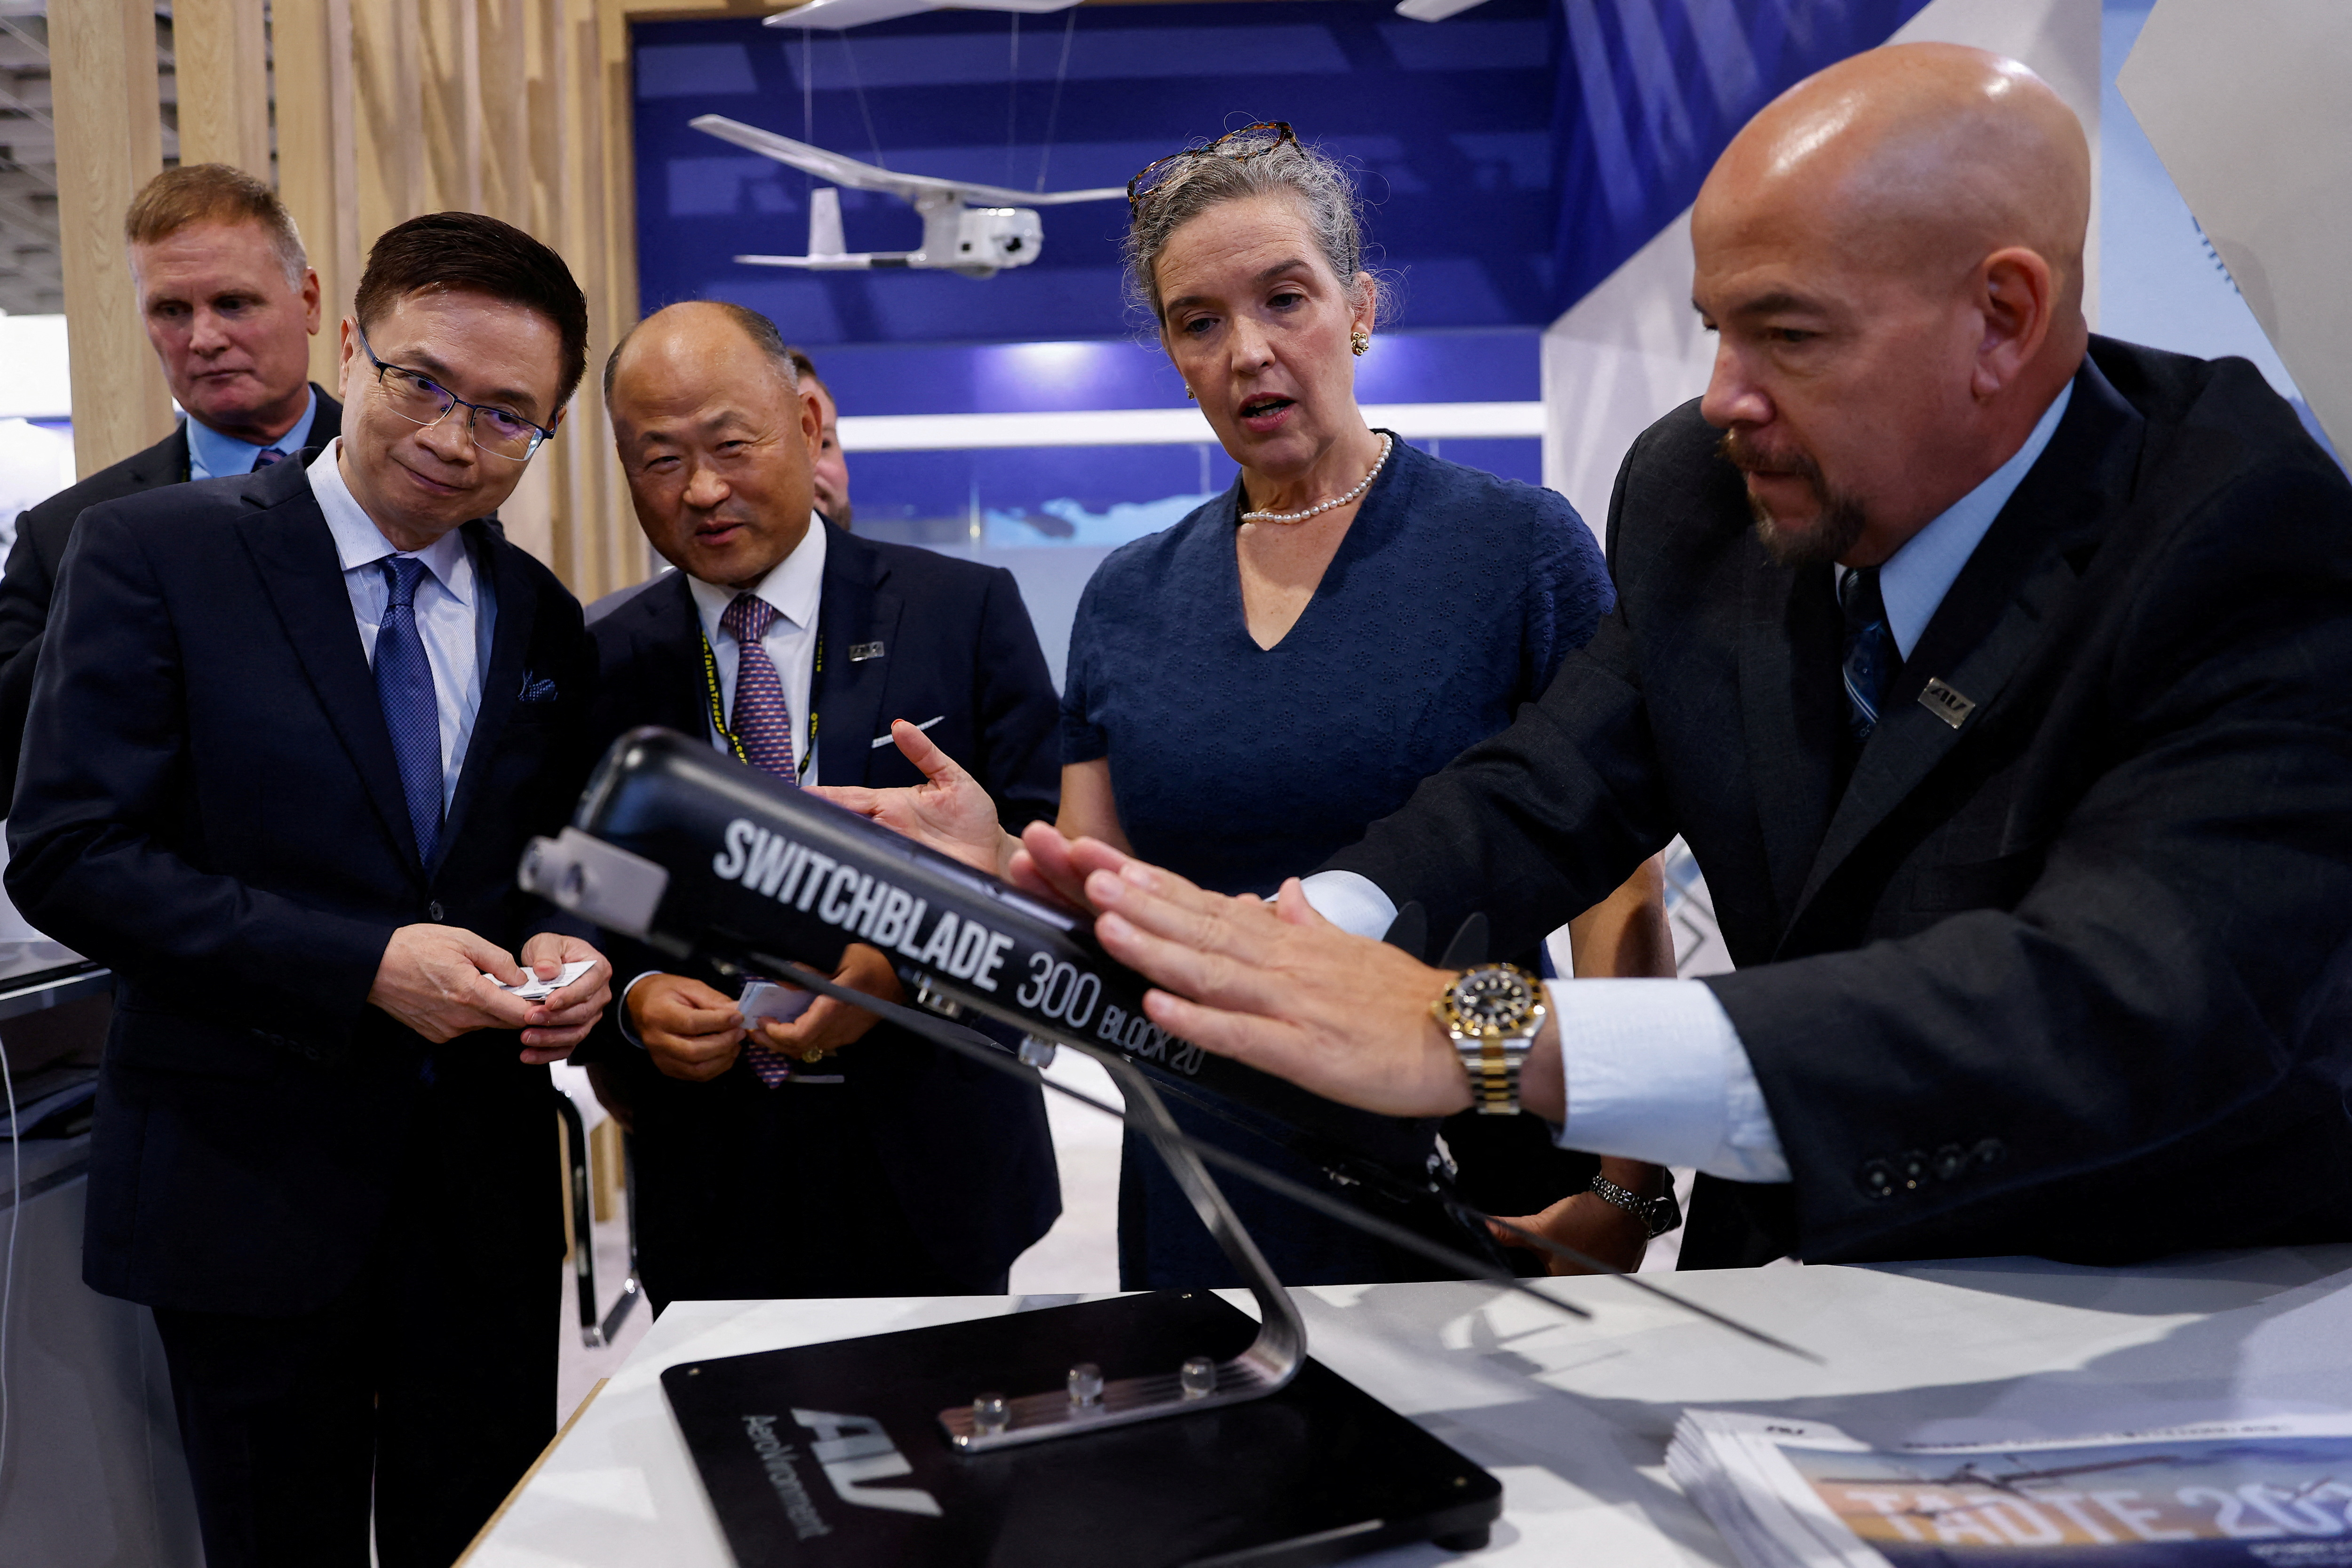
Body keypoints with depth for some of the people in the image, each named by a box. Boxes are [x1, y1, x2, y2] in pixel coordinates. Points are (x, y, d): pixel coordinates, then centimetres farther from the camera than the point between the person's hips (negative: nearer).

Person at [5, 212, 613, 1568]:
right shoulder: (152, 553, -7)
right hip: (248, 1180, -3)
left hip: (485, 1194, 4)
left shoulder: (543, 622, 6)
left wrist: (566, 954, -9)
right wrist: (366, 963, -22)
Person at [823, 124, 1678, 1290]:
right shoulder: (1126, 600, 5)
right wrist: (1000, 866, -14)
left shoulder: (1518, 547, -6)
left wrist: (1628, 1188, -17)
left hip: (1473, 1187, -3)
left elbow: (1621, 892, -9)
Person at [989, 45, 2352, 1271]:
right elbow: (1545, 797, -4)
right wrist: (1305, 933, -27)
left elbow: (2125, 999, -36)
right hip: (1804, 1253, 5)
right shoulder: (1705, 495, -4)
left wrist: (1492, 1036, -46)